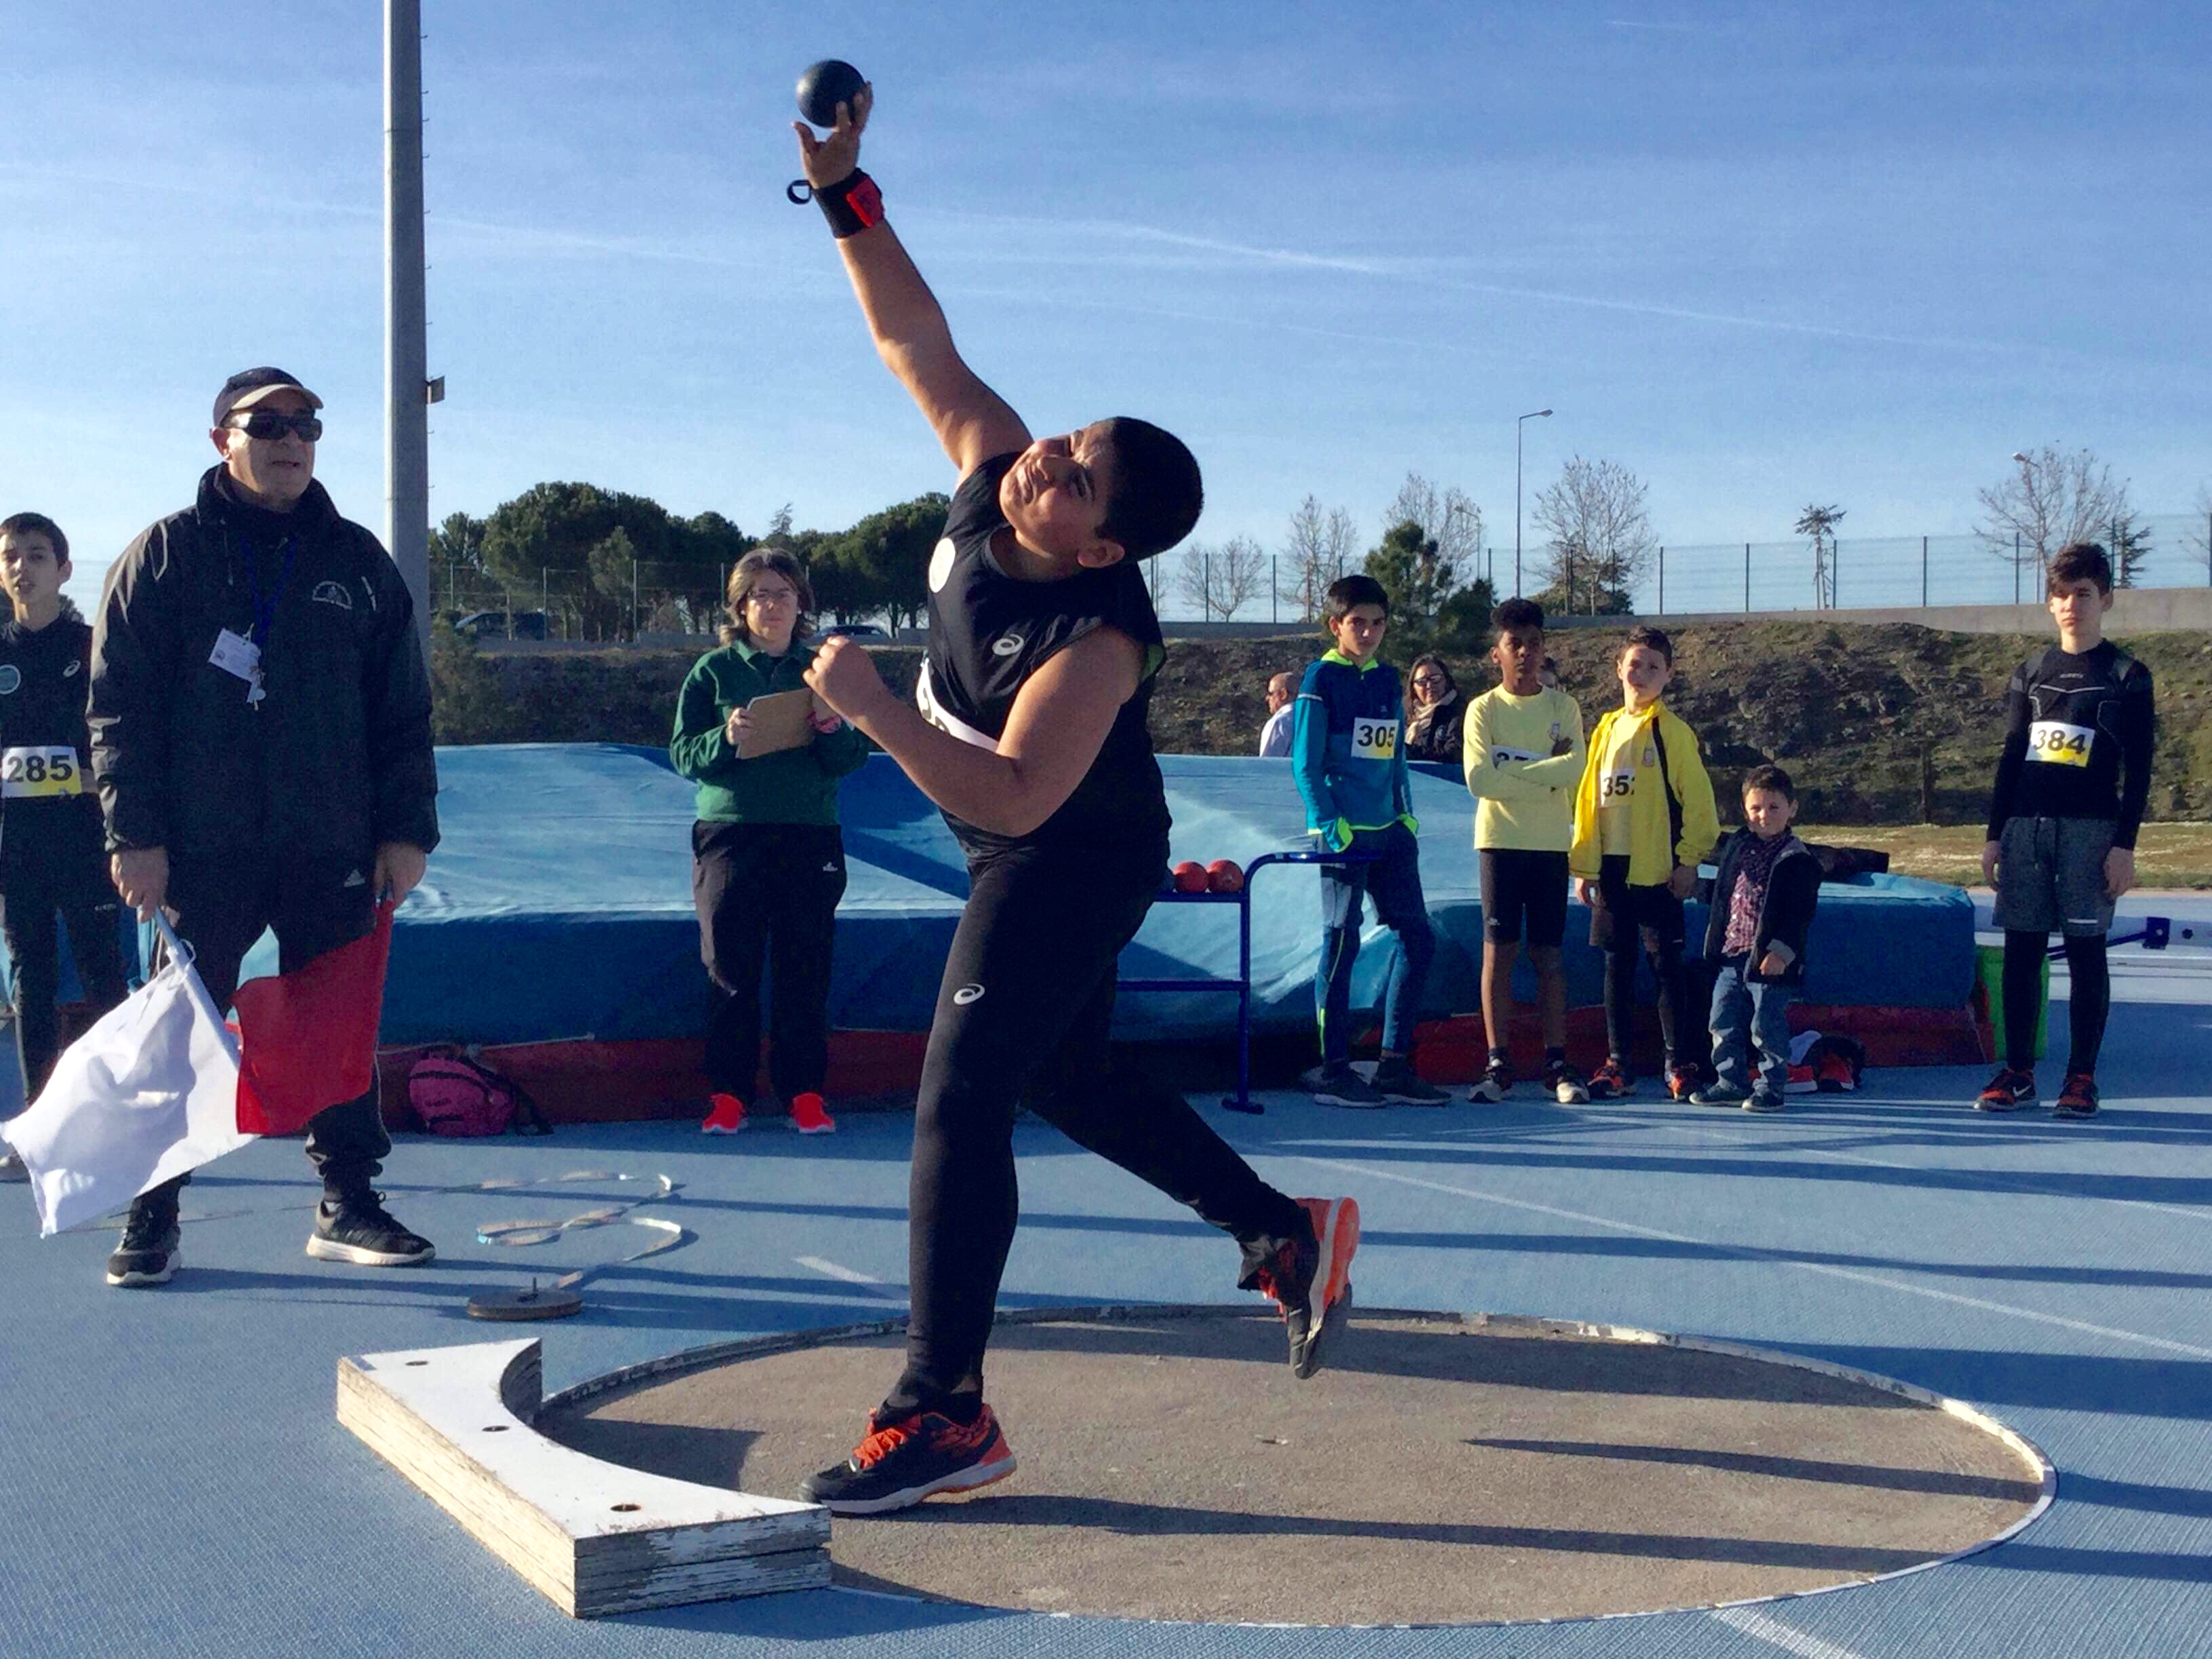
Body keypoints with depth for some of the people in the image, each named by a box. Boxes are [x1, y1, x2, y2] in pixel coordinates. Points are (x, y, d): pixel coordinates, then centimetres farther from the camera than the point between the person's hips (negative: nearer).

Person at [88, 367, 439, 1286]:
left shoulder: (357, 562, 11)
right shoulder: (165, 555, 3)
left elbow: (404, 711, 11)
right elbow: (119, 708, 0)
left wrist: (406, 830, 4)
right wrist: (134, 835, -8)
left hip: (333, 853, 2)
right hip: (201, 853, -2)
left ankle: (346, 1203, 14)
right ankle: (151, 1217, 9)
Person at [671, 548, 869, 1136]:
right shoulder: (714, 670, 7)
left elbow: (854, 759, 8)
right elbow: (683, 753, 3)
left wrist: (834, 729, -13)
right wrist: (726, 738, -16)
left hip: (811, 834, 1)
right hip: (730, 831, -1)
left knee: (806, 967, 1)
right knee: (730, 970, 0)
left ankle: (804, 1092, 9)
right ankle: (727, 1093, 6)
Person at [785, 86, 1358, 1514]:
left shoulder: (1097, 636, -32)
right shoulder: (994, 466, -12)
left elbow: (1012, 797, -38)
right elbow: (916, 337, -8)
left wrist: (871, 708, -41)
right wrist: (845, 192, -18)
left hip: (1071, 870, -9)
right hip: (1027, 863, 9)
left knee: (960, 1101, -14)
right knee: (1071, 1080, 21)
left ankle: (944, 1416, -10)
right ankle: (1293, 1237, 35)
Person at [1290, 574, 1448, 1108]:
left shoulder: (1388, 679, 13)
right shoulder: (1322, 679, -6)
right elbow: (1305, 763, -9)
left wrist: (1407, 815, 10)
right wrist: (1329, 825, -15)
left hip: (1389, 832, 7)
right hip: (1344, 834, -7)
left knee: (1418, 938, 4)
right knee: (1342, 943, -4)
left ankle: (1395, 1065, 12)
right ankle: (1332, 1070, 3)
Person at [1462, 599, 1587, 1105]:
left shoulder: (1562, 706, 6)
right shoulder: (1484, 709, 2)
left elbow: (1574, 767, -9)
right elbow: (1479, 779, -12)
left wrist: (1514, 774, -13)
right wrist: (1545, 775, -10)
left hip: (1550, 843, 1)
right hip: (1500, 840, -1)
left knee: (1548, 953, 2)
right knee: (1499, 949, -2)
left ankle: (1557, 1064, 5)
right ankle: (1498, 1064, 1)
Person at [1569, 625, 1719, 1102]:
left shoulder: (1673, 731, -4)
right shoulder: (1607, 730, 11)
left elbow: (1697, 801, -5)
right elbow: (1589, 799, 12)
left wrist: (1689, 861, -10)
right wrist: (1585, 865, 8)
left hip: (1658, 868, -5)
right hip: (1612, 867, 5)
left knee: (1665, 964, 0)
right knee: (1617, 965, 8)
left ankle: (1677, 1064, 8)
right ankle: (1618, 1066, 14)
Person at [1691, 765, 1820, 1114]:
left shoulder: (1797, 860, -8)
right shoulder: (1737, 848, 11)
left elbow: (1800, 913, -12)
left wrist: (1781, 951, -20)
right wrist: (1716, 944, 16)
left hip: (1769, 961, -7)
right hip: (1731, 955, 7)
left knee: (1767, 1026, -3)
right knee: (1724, 1022, 10)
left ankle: (1770, 1086, 8)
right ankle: (1731, 1082, 21)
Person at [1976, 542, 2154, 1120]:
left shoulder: (2127, 676, 1)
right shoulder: (2031, 673, 13)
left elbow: (2138, 769, -2)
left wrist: (2124, 844, -9)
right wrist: (1995, 835, 10)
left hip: (2090, 828, -4)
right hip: (2025, 824, 4)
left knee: (2085, 949, -2)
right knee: (2021, 948, 3)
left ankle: (2082, 1077, 4)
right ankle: (2017, 1072, 10)